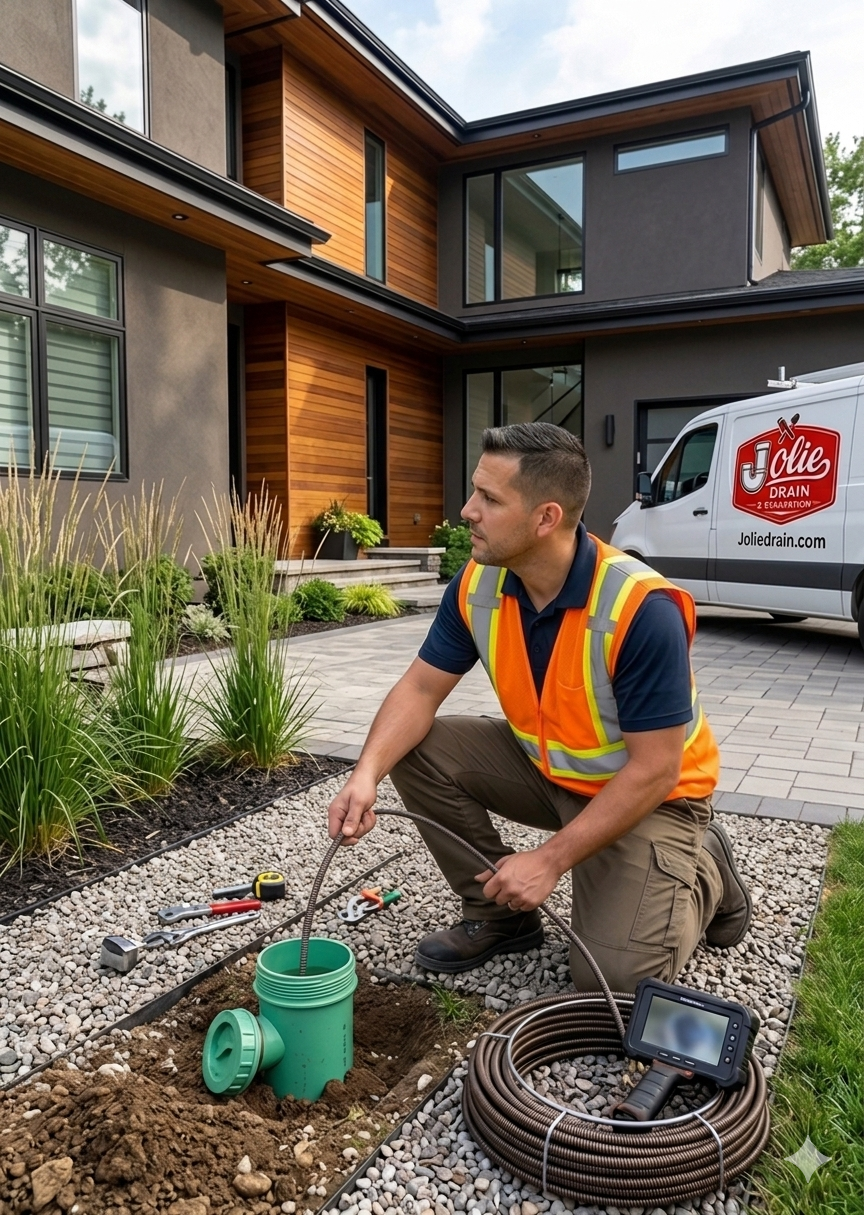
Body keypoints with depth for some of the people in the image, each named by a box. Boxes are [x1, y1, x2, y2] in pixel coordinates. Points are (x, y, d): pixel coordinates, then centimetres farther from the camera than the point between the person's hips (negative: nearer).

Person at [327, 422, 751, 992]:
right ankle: (500, 913, 6)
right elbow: (421, 689, -7)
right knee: (417, 751, -11)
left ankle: (705, 871, 11)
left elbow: (653, 771, -27)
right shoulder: (476, 584, -14)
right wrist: (367, 773, -25)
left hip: (648, 795, -5)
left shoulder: (643, 608, -32)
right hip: (546, 769, 6)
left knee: (615, 974, -20)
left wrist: (550, 860, -26)